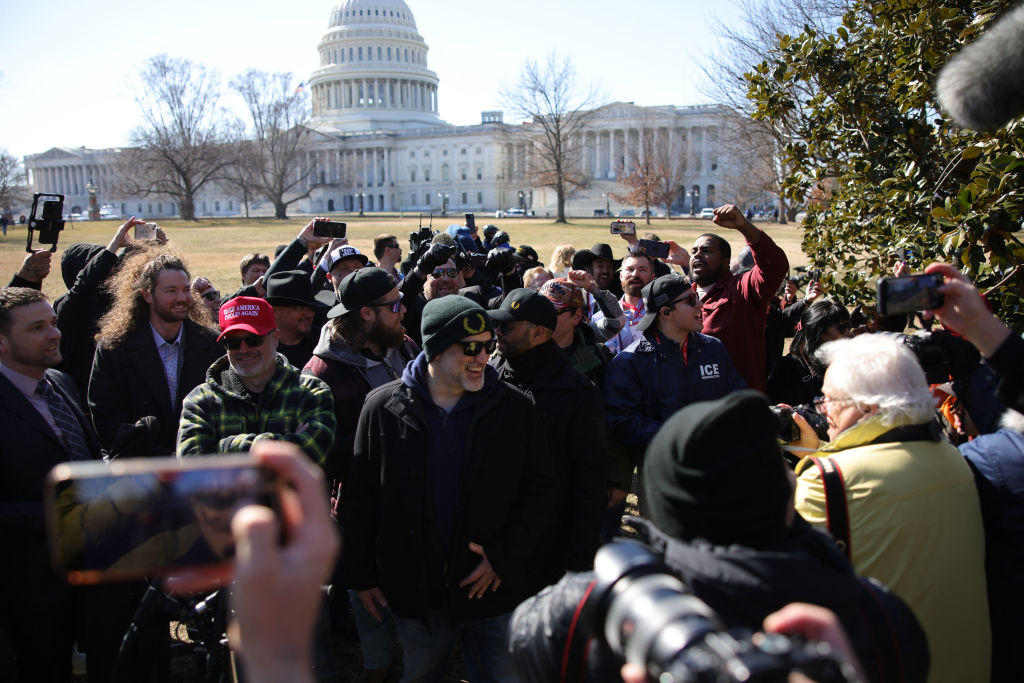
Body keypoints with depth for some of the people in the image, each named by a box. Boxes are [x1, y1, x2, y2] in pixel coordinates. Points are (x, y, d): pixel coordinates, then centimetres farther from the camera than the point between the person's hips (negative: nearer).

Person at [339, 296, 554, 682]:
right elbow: (359, 497, 3)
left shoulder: (514, 410, -4)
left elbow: (539, 490, 2)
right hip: (413, 595, 0)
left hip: (492, 589, 0)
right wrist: (360, 576, 3)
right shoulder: (383, 408, -4)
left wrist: (505, 555, -9)